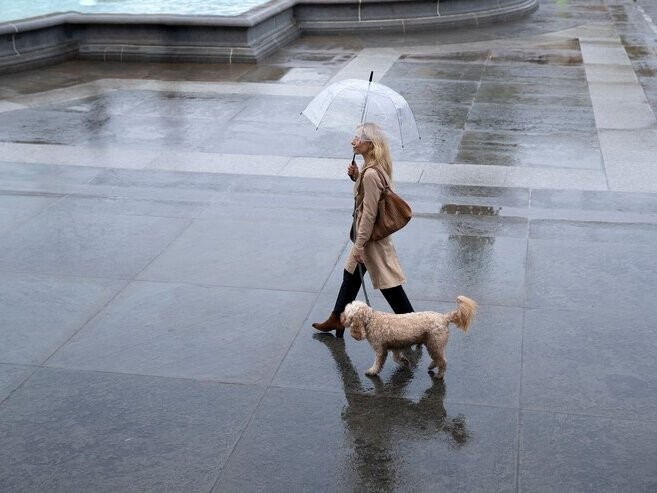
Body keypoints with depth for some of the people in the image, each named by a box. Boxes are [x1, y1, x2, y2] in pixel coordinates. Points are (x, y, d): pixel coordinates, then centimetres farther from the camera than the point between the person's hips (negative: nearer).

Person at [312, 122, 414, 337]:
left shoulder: (370, 174, -28)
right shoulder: (378, 166, 0)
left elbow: (369, 213, -26)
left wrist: (359, 244, -19)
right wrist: (356, 176, -1)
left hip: (372, 235, -10)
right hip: (373, 231, 10)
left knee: (388, 282, 2)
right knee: (351, 275, 21)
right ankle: (337, 318, 36)